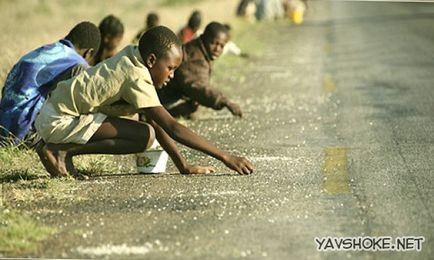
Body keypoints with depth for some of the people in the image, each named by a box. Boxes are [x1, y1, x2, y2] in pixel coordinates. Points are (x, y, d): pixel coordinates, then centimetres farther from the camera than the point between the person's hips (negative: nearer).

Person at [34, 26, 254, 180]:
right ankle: (64, 151, -13)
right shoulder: (136, 79, -20)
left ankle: (54, 146, 12)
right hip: (59, 119, -10)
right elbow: (173, 128, -24)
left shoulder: (133, 61, 7)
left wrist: (183, 166, 4)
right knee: (144, 136, -20)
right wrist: (225, 157, -25)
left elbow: (156, 122, 9)